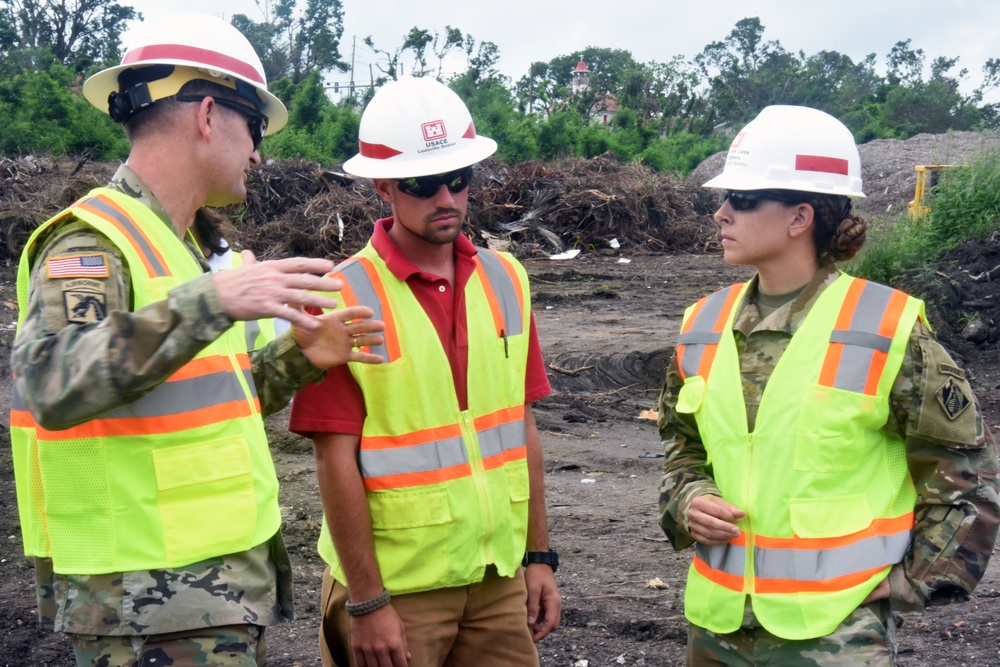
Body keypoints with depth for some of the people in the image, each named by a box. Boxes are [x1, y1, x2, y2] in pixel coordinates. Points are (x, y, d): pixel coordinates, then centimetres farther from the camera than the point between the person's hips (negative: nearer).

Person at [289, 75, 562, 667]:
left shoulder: (507, 280, 4)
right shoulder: (344, 299, -12)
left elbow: (522, 426, 9)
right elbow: (336, 461, -12)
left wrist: (539, 555, 9)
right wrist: (366, 601, -12)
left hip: (499, 576, 5)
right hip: (395, 585, -4)